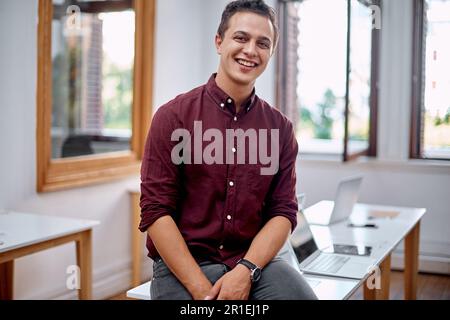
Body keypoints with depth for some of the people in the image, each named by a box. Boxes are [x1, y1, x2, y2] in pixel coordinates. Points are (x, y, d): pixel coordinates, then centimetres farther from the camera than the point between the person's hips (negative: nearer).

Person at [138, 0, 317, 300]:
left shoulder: (280, 127, 6)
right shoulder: (174, 116, -4)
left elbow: (284, 211, 3)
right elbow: (156, 211, -7)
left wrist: (246, 271, -13)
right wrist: (202, 289, -15)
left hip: (255, 260, 3)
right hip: (182, 264, -2)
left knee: (302, 294, -22)